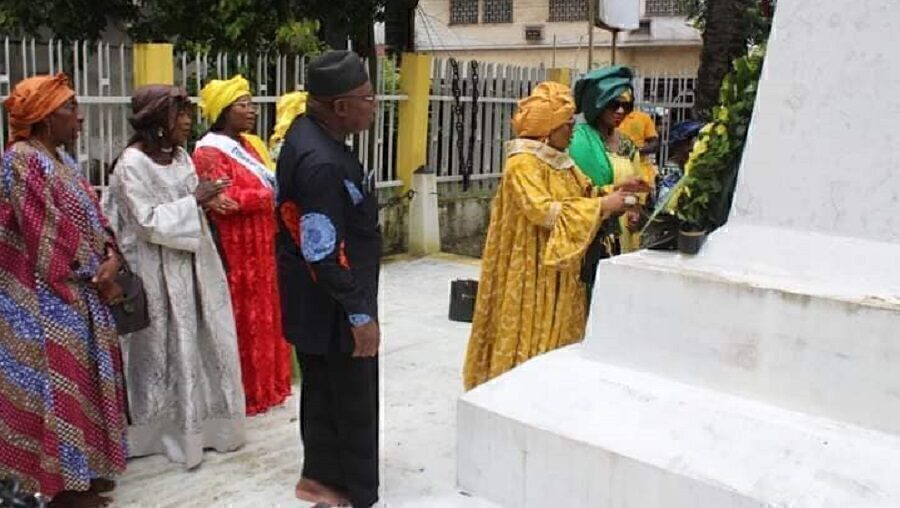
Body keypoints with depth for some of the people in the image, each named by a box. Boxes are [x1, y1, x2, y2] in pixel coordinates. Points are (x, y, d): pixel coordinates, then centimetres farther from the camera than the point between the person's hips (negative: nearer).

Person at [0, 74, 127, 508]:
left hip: (80, 295, 9)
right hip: (50, 301, -9)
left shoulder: (61, 159, 11)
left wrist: (111, 256, -9)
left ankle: (82, 469, 28)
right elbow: (48, 241, -20)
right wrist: (98, 278, -10)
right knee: (59, 385, 0)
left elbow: (90, 217, 11)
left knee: (81, 380, 15)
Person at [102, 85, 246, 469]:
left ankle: (202, 422, 25)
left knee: (201, 342, 11)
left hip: (190, 261, 7)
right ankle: (169, 429, 18)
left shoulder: (180, 155, 8)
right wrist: (194, 201, -19)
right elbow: (149, 222, -19)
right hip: (157, 270, -7)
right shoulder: (132, 163, -15)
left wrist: (205, 201, -1)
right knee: (168, 348, 3)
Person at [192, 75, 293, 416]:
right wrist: (268, 195, -14)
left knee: (263, 317, 14)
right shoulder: (209, 154, -11)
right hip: (235, 252, -8)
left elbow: (269, 186, 12)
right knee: (241, 321, -1)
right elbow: (227, 199, -22)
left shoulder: (250, 145, 15)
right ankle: (242, 392, 10)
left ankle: (264, 385, 26)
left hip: (262, 248, 8)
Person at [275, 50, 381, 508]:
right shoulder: (320, 162, -28)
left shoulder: (308, 131, 4)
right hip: (330, 304, -10)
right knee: (355, 400, 5)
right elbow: (325, 253, -27)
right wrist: (360, 315, -21)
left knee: (324, 390, 22)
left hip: (314, 299, 10)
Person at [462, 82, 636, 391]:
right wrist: (602, 206, -22)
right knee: (530, 336, -1)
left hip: (559, 269, 9)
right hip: (531, 270, -9)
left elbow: (581, 195, 17)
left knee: (557, 333, 13)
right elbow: (543, 211, -26)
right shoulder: (522, 163, -16)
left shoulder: (559, 160, 12)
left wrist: (612, 194, -4)